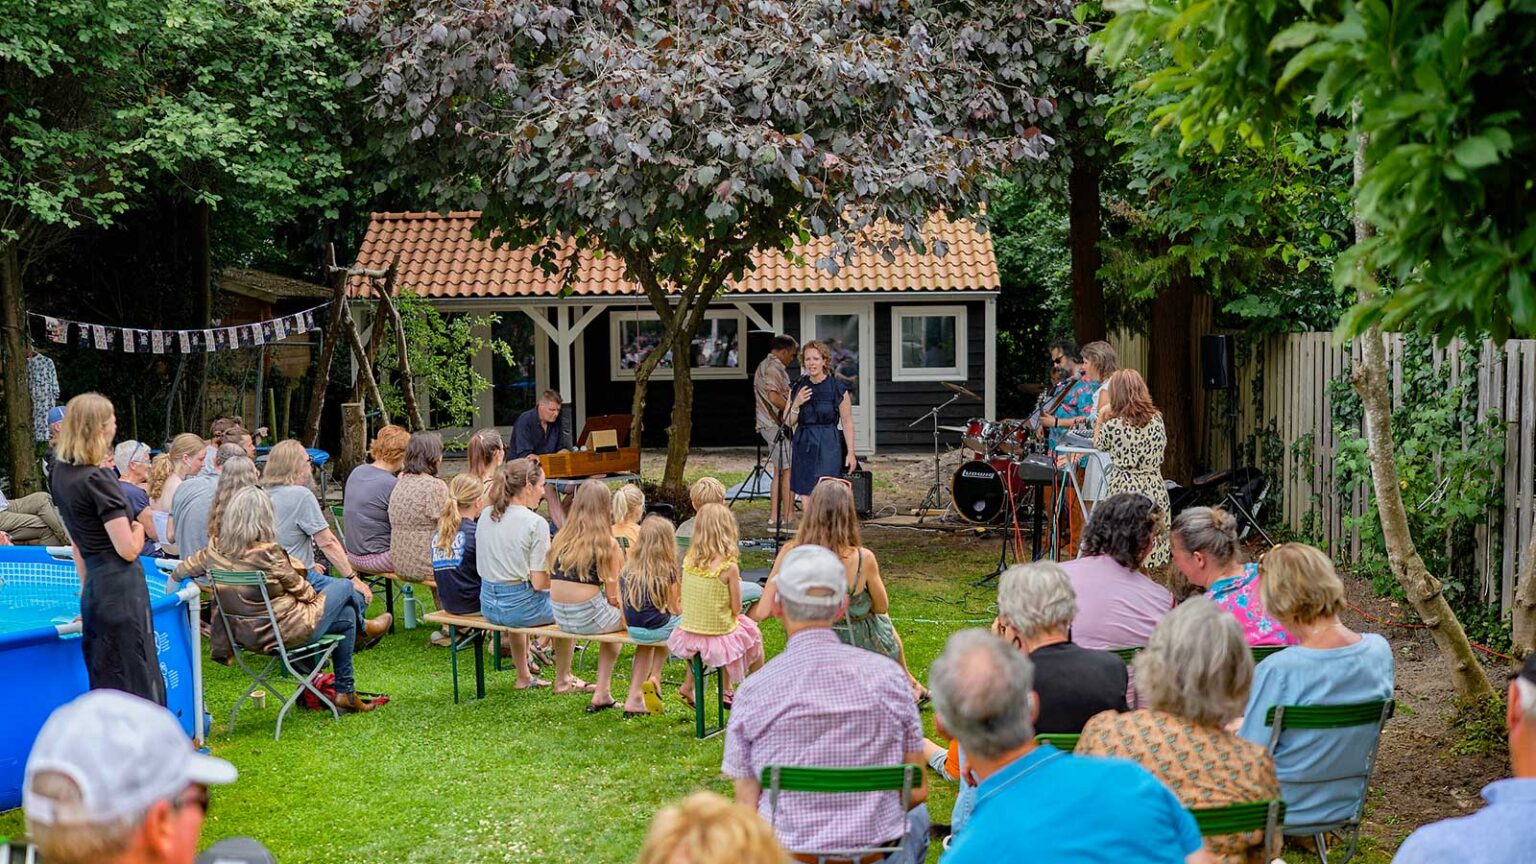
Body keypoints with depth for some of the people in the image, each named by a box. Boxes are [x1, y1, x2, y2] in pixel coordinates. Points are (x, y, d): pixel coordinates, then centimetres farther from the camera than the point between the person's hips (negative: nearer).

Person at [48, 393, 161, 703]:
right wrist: (138, 529, 4)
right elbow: (128, 550, -17)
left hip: (94, 586, 8)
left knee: (105, 686, 14)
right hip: (121, 587, -8)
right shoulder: (98, 479, -17)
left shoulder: (61, 472, 9)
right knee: (137, 687, -4)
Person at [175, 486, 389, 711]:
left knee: (346, 616, 25)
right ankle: (362, 627, 48)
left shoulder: (216, 550, -9)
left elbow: (181, 571, 4)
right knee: (344, 587, 14)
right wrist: (314, 594, 10)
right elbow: (299, 589, -12)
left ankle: (346, 692, 34)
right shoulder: (268, 552, -27)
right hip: (287, 632, -7)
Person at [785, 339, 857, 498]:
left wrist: (850, 453, -5)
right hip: (803, 446, 5)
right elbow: (788, 422, 11)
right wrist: (796, 404, -7)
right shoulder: (799, 387, 8)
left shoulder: (837, 388, -4)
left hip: (828, 446, -4)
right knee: (806, 495, 4)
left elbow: (847, 423, -2)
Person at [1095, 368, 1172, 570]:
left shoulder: (1113, 425, -11)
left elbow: (1097, 444, 8)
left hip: (1124, 491, -4)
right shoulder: (1157, 419, 1)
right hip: (1155, 490, 5)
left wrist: (1101, 417, 16)